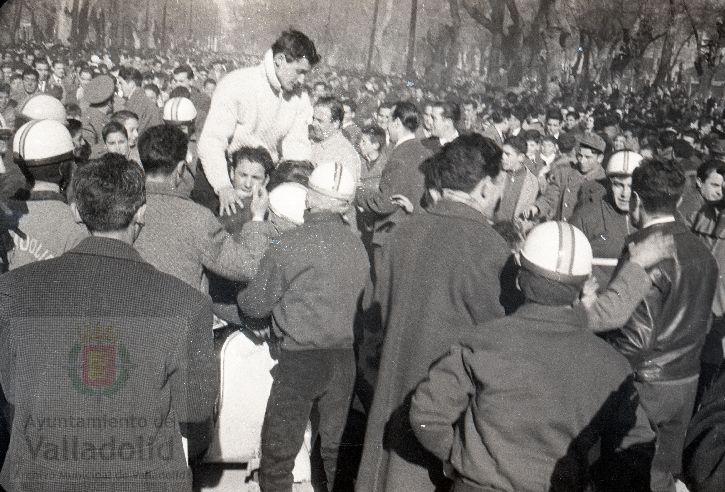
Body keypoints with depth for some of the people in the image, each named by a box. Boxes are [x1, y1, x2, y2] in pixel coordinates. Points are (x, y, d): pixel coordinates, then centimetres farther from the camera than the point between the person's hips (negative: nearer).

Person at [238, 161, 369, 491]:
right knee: (336, 450, 17)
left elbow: (256, 305, -3)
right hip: (344, 358, 5)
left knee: (278, 452, 8)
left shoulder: (291, 243, -11)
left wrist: (241, 297, 19)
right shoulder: (358, 247, 1)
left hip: (300, 358, -5)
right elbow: (361, 301, 9)